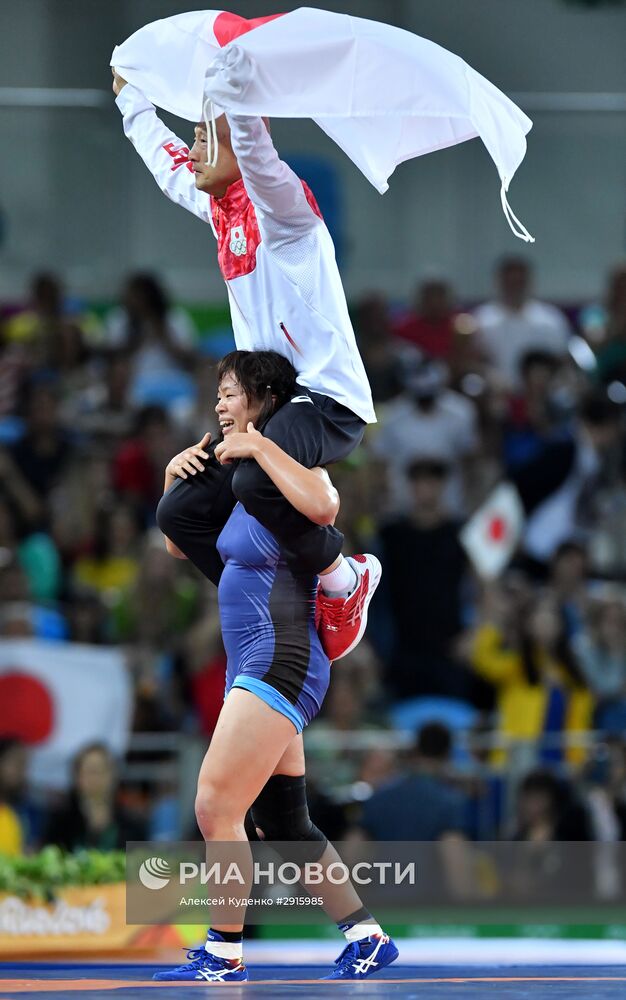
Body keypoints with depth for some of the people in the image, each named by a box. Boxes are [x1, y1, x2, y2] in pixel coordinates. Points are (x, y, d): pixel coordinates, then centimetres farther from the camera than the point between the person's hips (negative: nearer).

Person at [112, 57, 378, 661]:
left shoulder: (276, 204, -11)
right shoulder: (218, 208, 13)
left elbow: (247, 133, -32)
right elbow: (164, 157, 32)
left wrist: (224, 67, -35)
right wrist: (130, 95, 42)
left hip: (328, 401, -10)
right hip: (267, 400, 10)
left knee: (255, 481, -36)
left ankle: (342, 578, -12)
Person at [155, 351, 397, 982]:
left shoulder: (289, 466, -10)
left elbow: (323, 506, -34)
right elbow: (178, 545, 26)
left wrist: (258, 446, -25)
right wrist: (175, 476, 9)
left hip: (280, 664, -10)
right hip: (254, 669, 10)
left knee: (215, 808, -11)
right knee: (284, 825, 12)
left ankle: (224, 954, -5)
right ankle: (367, 937, 17)